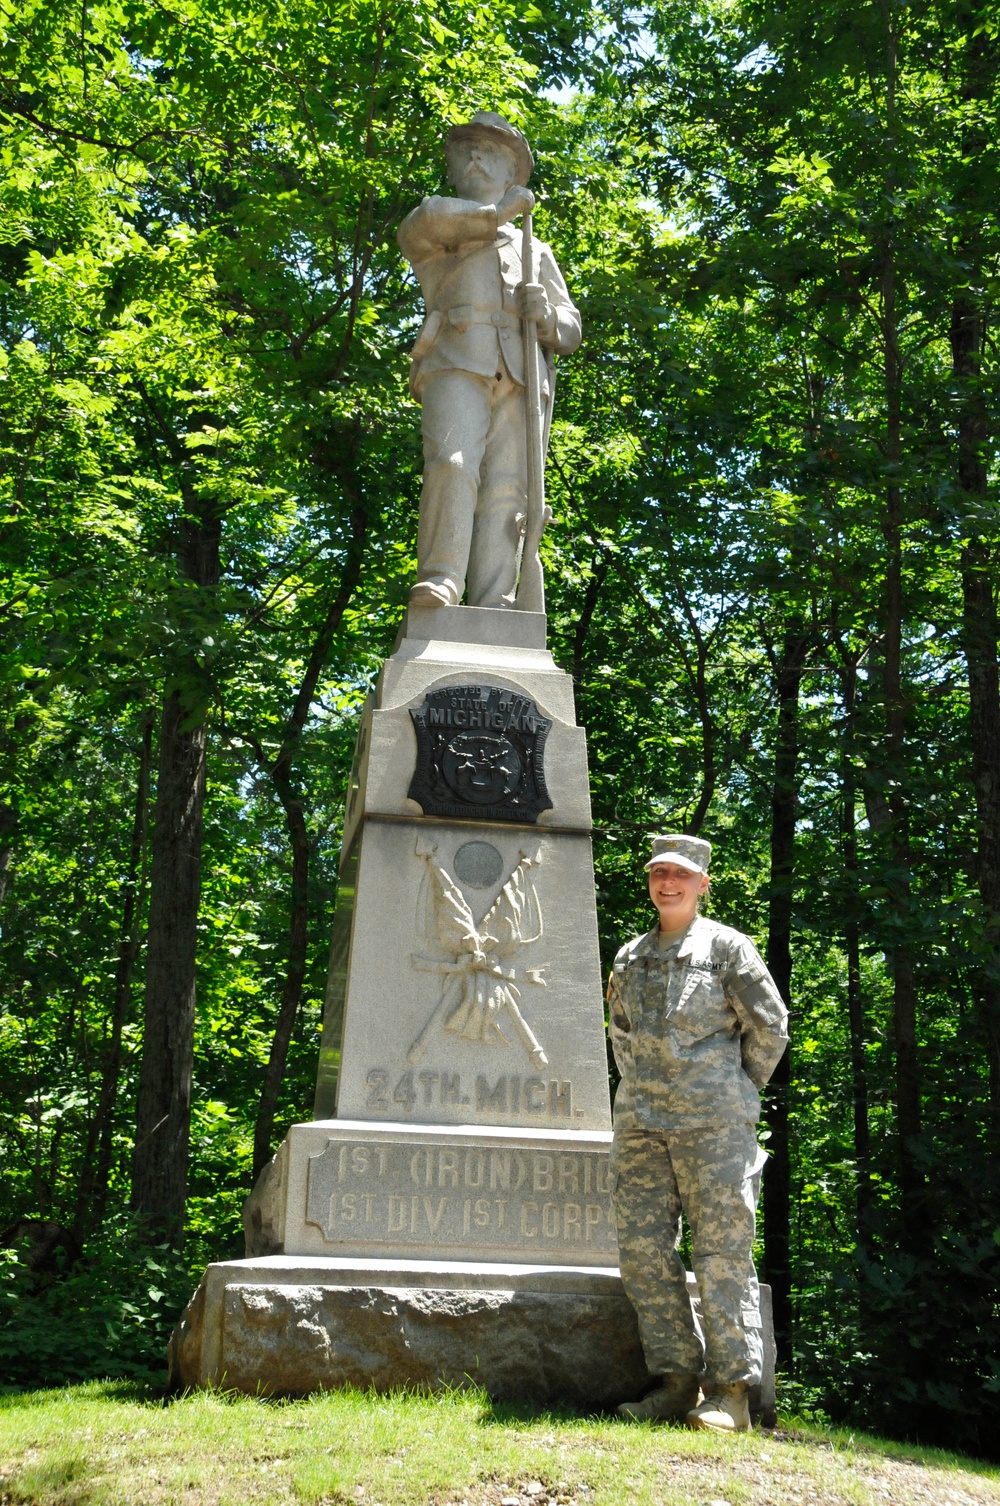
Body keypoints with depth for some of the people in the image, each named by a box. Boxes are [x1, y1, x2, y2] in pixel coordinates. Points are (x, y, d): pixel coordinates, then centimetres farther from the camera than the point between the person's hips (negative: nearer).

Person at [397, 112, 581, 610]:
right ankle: (441, 581, -31)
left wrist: (546, 314, 1)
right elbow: (428, 218, 0)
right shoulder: (433, 240, 27)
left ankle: (493, 610, -25)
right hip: (457, 363, -2)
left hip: (521, 377, 2)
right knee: (451, 462, -27)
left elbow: (570, 331, 25)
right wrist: (497, 212, 13)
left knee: (506, 490, -14)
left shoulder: (535, 251, 35)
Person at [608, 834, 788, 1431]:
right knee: (644, 1252, 2)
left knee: (722, 1253, -4)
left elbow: (771, 1026, 3)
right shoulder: (629, 959, 15)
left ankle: (731, 1391, -1)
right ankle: (677, 1382, 10)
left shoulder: (727, 947, 1)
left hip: (713, 1123, -5)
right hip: (640, 1125, 6)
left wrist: (738, 1094, 7)